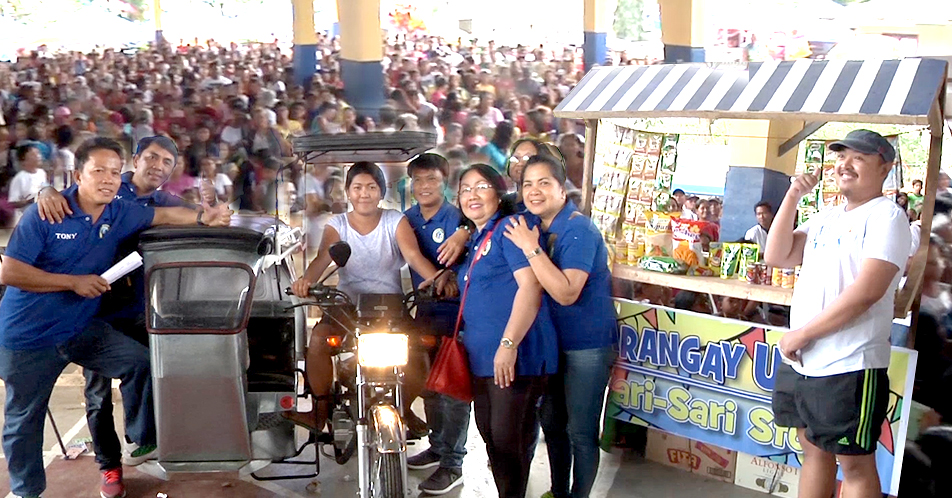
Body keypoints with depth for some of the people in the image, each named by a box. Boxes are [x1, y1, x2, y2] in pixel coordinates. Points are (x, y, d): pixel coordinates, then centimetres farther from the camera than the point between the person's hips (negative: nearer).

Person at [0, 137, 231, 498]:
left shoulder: (120, 215, -3)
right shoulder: (46, 214, -18)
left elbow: (162, 216, 13)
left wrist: (203, 218, -5)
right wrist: (74, 282, -21)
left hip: (81, 330, 4)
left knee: (139, 360, -13)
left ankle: (142, 442, 5)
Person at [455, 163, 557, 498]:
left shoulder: (510, 228, -9)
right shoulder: (476, 240, 20)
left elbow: (531, 285, -21)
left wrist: (509, 343, -26)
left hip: (514, 357, -10)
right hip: (483, 357, 10)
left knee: (508, 441, -6)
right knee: (490, 434, 16)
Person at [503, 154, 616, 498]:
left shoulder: (578, 230, -21)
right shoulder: (531, 223, 1)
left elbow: (567, 293, -30)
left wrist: (530, 248, -31)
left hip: (587, 344, -8)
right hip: (552, 340, 8)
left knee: (580, 431, 2)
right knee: (551, 422, 19)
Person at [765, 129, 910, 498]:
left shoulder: (886, 215, -9)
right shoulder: (825, 218, 16)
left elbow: (866, 292, -19)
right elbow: (777, 256, 7)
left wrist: (800, 335, -14)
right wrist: (792, 196, -1)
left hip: (849, 369, -8)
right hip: (799, 364, 8)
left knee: (855, 464, 2)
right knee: (814, 449, 17)